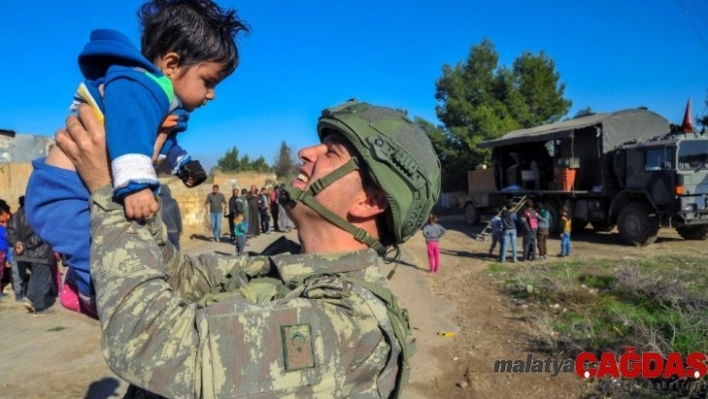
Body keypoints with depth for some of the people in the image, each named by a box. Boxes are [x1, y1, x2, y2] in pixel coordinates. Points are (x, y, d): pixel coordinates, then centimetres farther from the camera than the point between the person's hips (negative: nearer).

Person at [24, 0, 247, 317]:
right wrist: (135, 184, -54)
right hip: (64, 195, -11)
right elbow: (128, 132, -42)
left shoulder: (162, 101, 12)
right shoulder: (135, 87, -22)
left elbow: (162, 141, 32)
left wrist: (182, 163, 43)